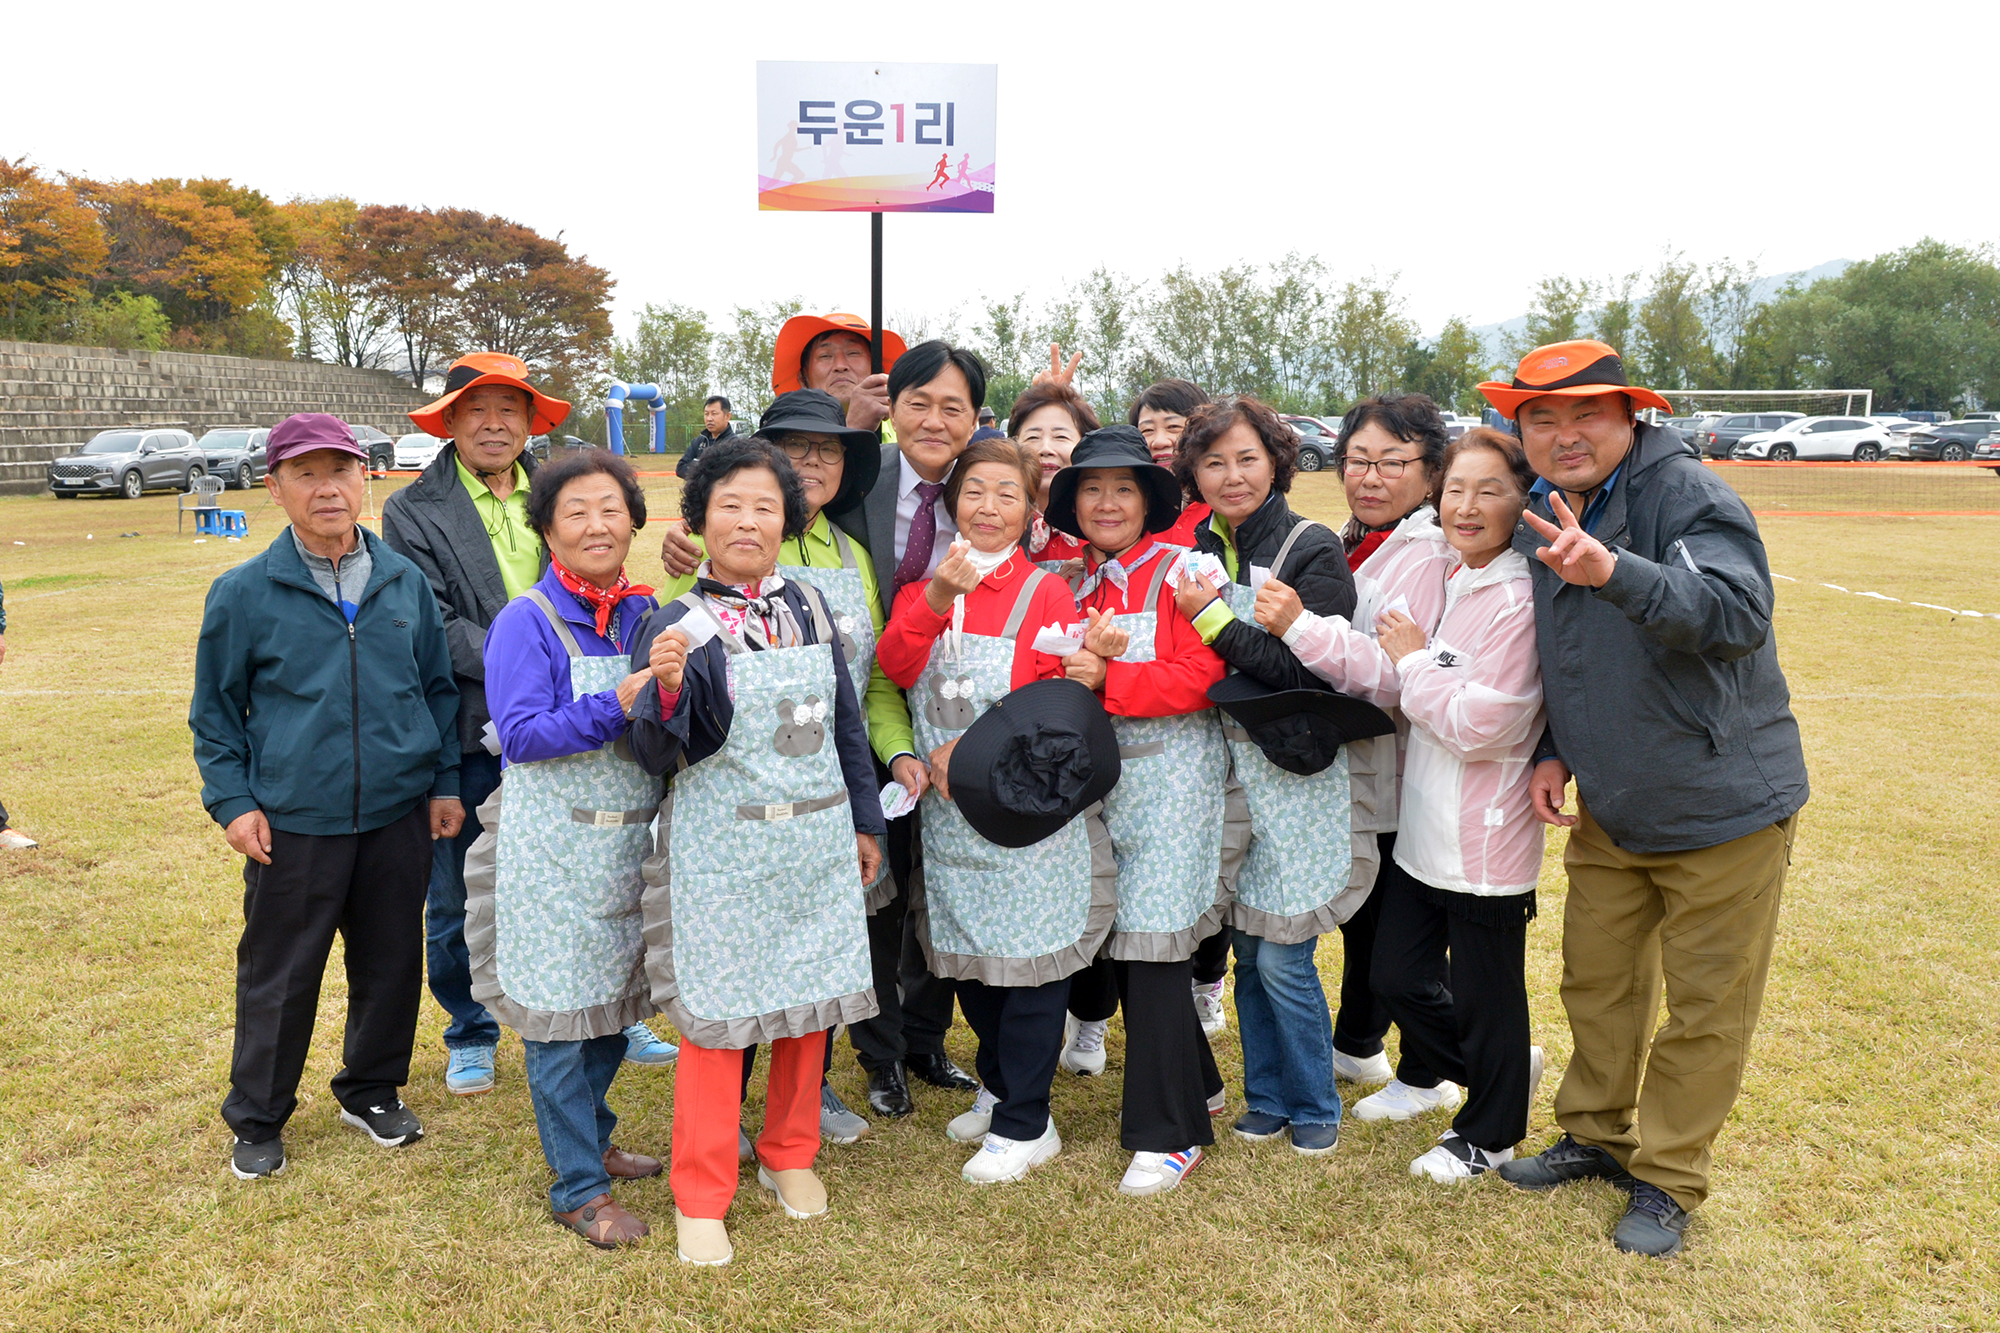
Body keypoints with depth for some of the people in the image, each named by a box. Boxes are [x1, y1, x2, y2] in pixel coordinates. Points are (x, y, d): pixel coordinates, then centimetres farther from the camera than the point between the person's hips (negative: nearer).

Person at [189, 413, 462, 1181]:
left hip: (397, 816, 3)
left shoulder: (406, 581, 3)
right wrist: (231, 801, -3)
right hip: (293, 825, -2)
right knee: (279, 975, 8)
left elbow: (438, 688, 12)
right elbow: (215, 712, 4)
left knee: (391, 964, 13)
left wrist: (444, 781, 7)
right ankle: (257, 1120, 29)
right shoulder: (244, 593, -4)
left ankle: (372, 1091, 35)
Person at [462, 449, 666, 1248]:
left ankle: (592, 1140, 37)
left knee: (615, 1002, 17)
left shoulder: (647, 615, 5)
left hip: (631, 843, 5)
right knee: (557, 1014, 3)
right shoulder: (528, 621, -10)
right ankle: (578, 1188, 16)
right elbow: (521, 735, -18)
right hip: (554, 845, -5)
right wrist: (614, 709, -28)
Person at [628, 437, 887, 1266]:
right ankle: (700, 1197, 18)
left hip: (816, 839, 4)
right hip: (722, 846, -4)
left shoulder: (808, 606, 5)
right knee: (716, 1011, 2)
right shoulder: (679, 626, -7)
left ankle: (790, 1155, 34)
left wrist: (863, 822, 13)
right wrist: (667, 689, -30)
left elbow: (845, 721, 12)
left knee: (812, 997, 13)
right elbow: (658, 757, -11)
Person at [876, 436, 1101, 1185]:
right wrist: (934, 599, -26)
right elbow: (896, 669, -11)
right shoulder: (924, 584, 6)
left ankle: (1025, 1124, 17)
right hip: (949, 809, 5)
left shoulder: (1046, 593, -7)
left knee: (1028, 958, 2)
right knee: (966, 957, 16)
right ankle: (997, 1084, 38)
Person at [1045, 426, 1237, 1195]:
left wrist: (1106, 679, -19)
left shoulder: (1178, 570, -5)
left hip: (1171, 775, -6)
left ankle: (1168, 1132, 7)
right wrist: (1068, 676, -5)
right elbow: (1057, 677, 16)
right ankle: (1195, 1082, 33)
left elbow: (1201, 677, -14)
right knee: (1119, 940, 11)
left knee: (1152, 946, -6)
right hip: (1097, 776, 6)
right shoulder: (1069, 578, 12)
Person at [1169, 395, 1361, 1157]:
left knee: (1282, 958, -1)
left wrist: (1212, 618, -19)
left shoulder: (1313, 550, -9)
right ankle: (1267, 1099, 28)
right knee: (1246, 950, 12)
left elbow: (1310, 673, -18)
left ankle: (1315, 1108, 20)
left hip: (1292, 773, -5)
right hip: (1223, 766, 5)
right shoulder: (1195, 548, 8)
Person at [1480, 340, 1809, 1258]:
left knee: (1705, 1003, 5)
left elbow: (1739, 613, -37)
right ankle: (1597, 1135, 37)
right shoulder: (1540, 521, 5)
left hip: (1722, 805, -7)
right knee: (1597, 980, 17)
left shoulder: (1688, 495, -19)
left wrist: (1615, 573, -51)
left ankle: (1667, 1178, 22)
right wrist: (1552, 751, 5)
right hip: (1607, 810, 7)